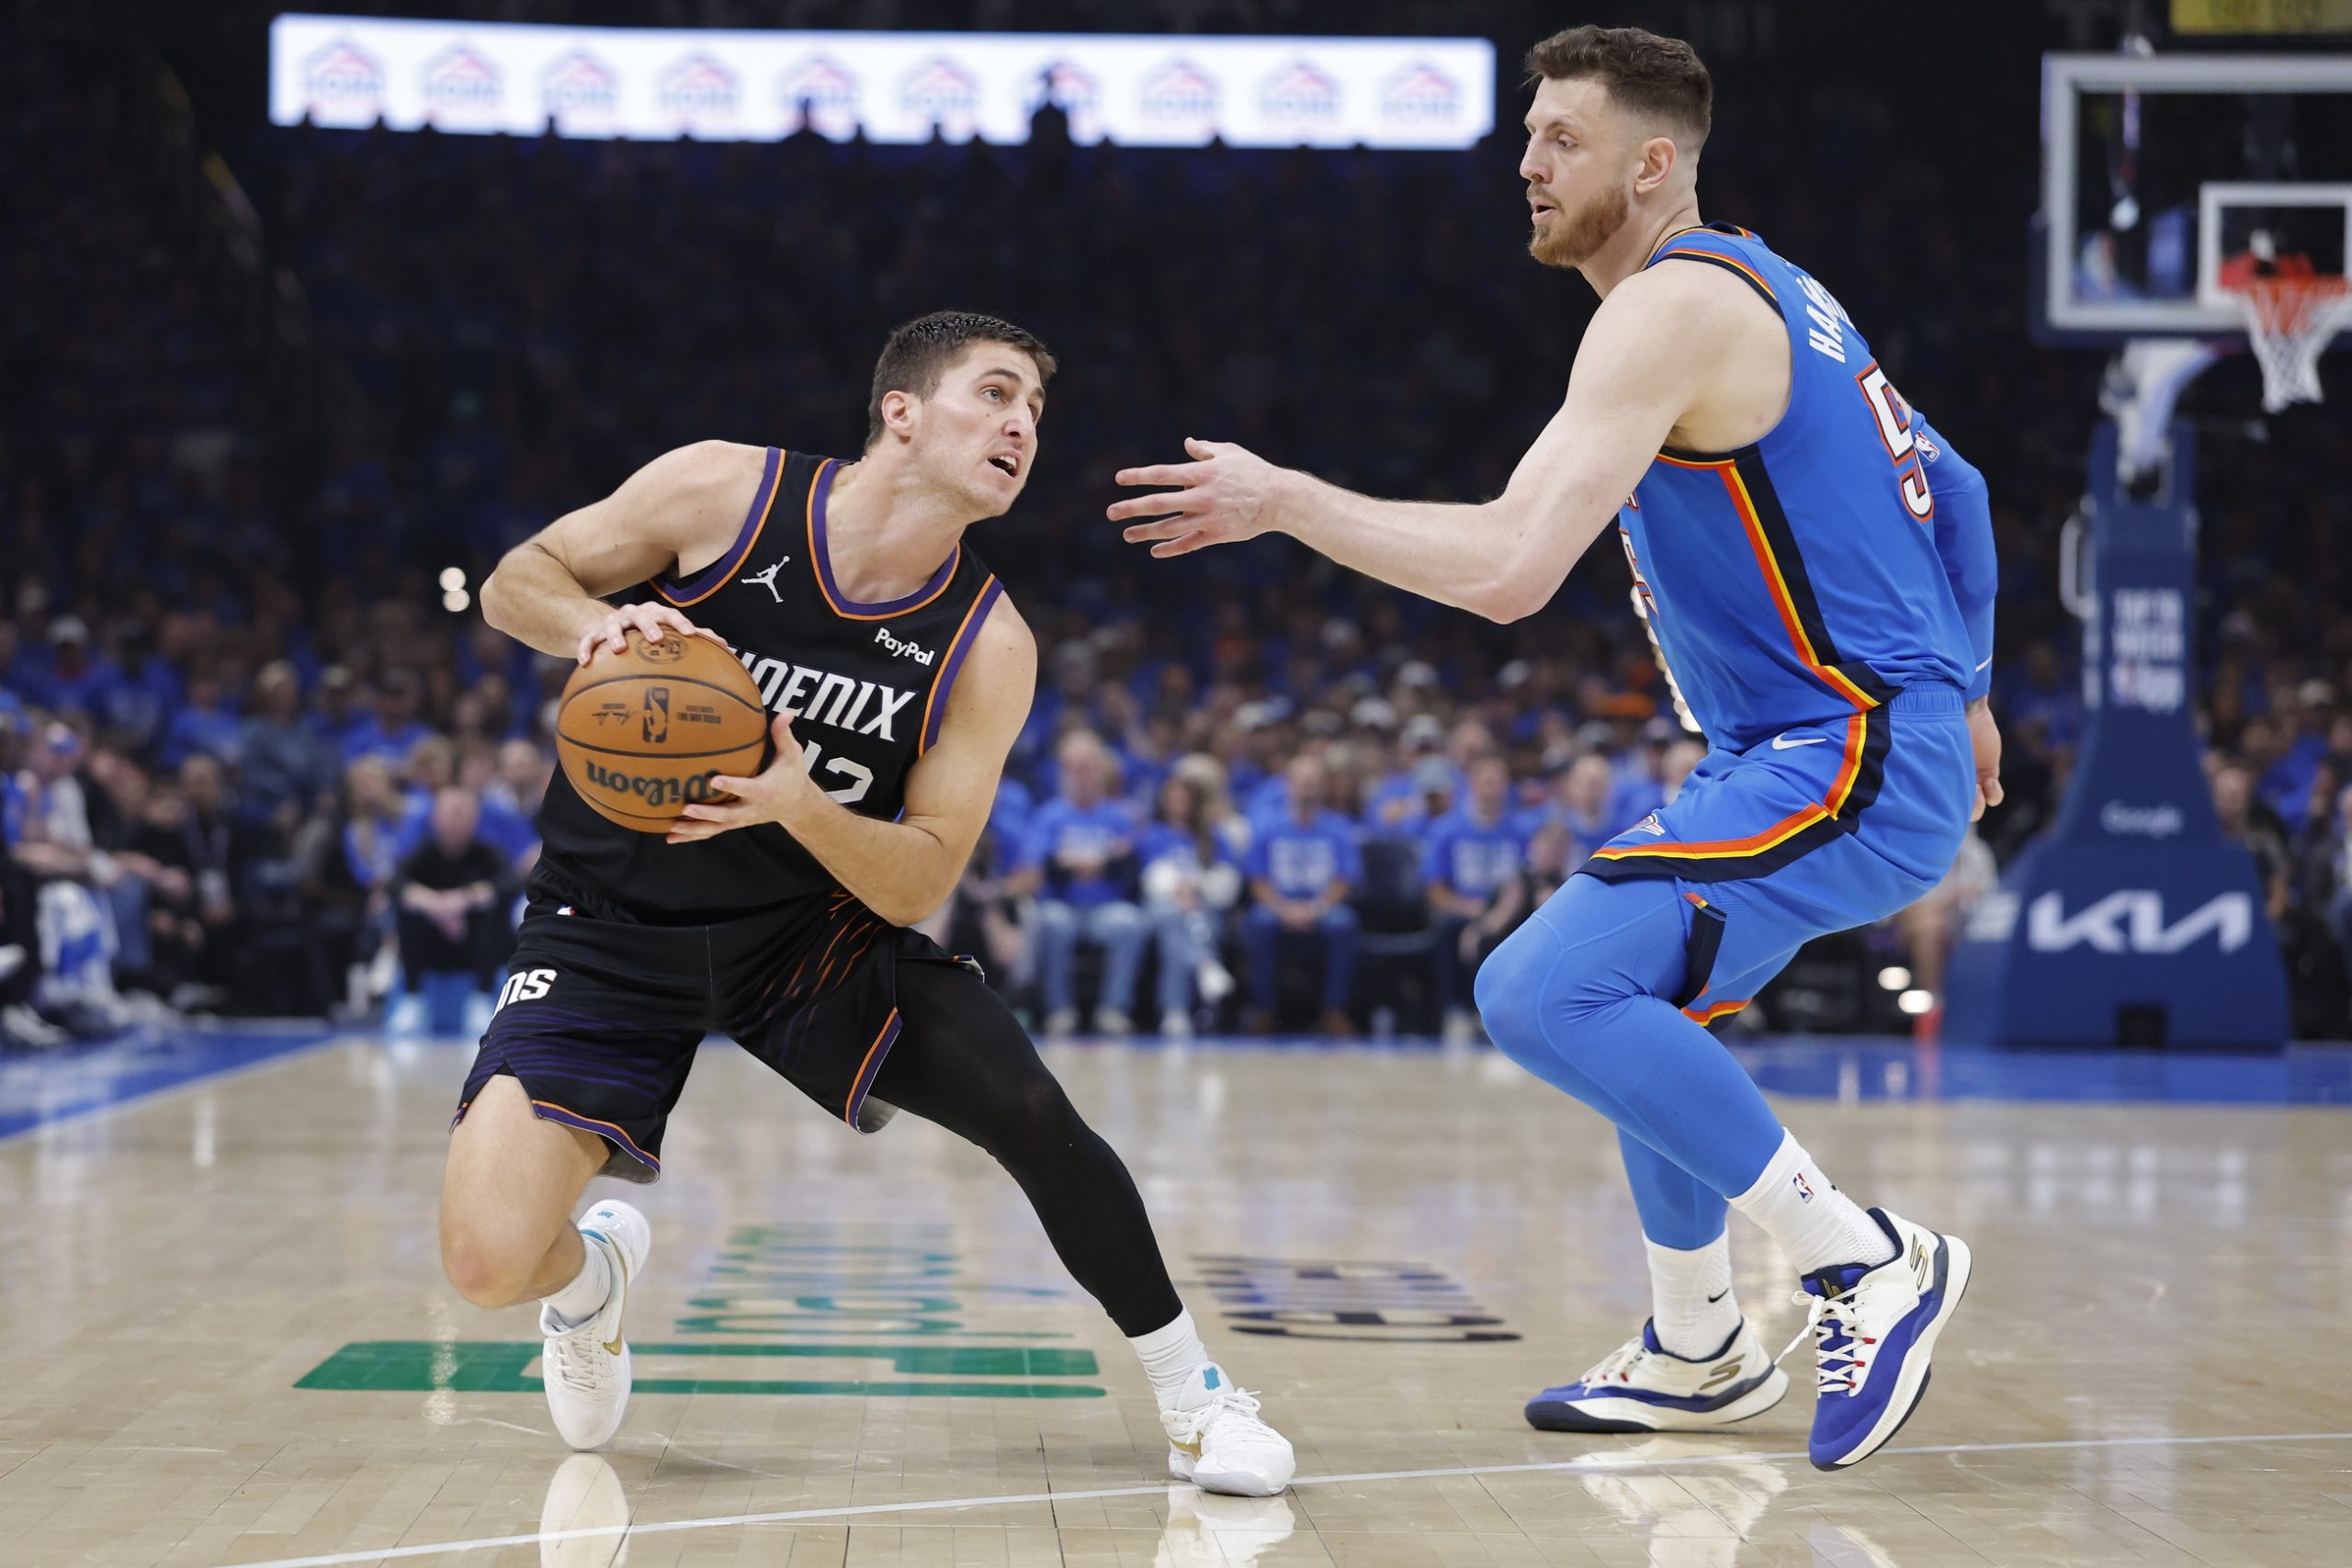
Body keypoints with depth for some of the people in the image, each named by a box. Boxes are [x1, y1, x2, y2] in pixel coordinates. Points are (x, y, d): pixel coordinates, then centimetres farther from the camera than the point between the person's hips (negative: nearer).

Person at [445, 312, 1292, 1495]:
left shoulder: (987, 647, -11)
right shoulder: (722, 490, -15)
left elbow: (919, 884, -12)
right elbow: (515, 582, -4)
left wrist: (801, 807, -32)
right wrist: (598, 623, -27)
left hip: (811, 928, 2)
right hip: (611, 924, -2)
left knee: (1030, 1110, -19)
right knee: (487, 1261, -20)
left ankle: (1193, 1395, 4)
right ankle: (590, 1275, 20)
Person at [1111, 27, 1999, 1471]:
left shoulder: (1672, 307, -15)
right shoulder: (1764, 293, 17)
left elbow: (1508, 568, -24)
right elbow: (1950, 492, 24)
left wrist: (1285, 502, -15)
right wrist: (1962, 692, 32)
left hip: (1853, 762, -11)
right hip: (1811, 749, 11)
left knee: (1544, 993, -21)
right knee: (1634, 993, 25)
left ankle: (1871, 1265, -12)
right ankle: (1698, 1354, 36)